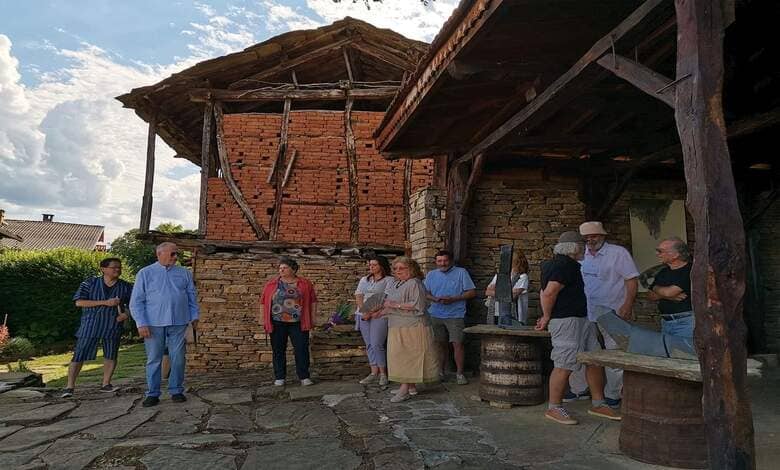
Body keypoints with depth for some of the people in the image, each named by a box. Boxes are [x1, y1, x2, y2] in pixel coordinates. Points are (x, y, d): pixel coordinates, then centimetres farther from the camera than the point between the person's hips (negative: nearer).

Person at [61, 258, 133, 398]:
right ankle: (69, 386, 6)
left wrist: (126, 314, -10)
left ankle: (106, 384, 21)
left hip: (113, 327, 2)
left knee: (111, 355, 7)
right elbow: (79, 302, -10)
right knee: (79, 355, -2)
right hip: (90, 325, -2)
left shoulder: (126, 287, 3)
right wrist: (105, 303, -18)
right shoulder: (90, 283, -2)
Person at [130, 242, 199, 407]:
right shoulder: (145, 273, 3)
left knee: (178, 358, 4)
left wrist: (194, 316, 6)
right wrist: (141, 324, -7)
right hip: (154, 324, -1)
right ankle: (152, 393, 16)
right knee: (154, 359, 5)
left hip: (179, 323, 2)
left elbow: (192, 296, 14)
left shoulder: (184, 273, 9)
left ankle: (176, 391, 16)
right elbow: (136, 301, 0)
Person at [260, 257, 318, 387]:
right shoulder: (271, 284, 2)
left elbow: (313, 301, 5)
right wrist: (263, 320, 2)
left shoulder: (305, 283, 1)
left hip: (298, 323, -1)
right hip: (277, 323, 1)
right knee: (278, 350, 7)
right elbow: (263, 302, 5)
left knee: (302, 350, 0)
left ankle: (304, 377, 10)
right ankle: (279, 377, 17)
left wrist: (313, 318, 2)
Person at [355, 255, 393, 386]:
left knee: (377, 344, -11)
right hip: (364, 315, 6)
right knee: (369, 345, 6)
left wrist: (371, 312, -14)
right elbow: (358, 296, 8)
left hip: (379, 315, -5)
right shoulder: (364, 280, 18)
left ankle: (383, 374, 1)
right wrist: (363, 311, -9)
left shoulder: (389, 280, 0)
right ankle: (374, 373, 13)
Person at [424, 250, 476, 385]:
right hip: (435, 315, 3)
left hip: (455, 315, -3)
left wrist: (453, 299, -13)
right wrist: (435, 299, -9)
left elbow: (472, 292, -2)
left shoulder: (461, 272, 1)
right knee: (441, 344, 8)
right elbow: (425, 293, 12)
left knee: (457, 343, -7)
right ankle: (440, 371, 19)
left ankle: (460, 373, 3)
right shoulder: (431, 275, 13)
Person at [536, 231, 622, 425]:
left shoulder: (563, 264, 18)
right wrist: (547, 317, -10)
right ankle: (553, 408, 5)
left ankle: (598, 404, 23)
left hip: (581, 319, 11)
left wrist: (546, 316, 19)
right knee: (564, 365, -6)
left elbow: (544, 292, 23)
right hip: (566, 320, -11)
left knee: (595, 361, 13)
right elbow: (549, 292, -23)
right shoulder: (564, 265, -15)